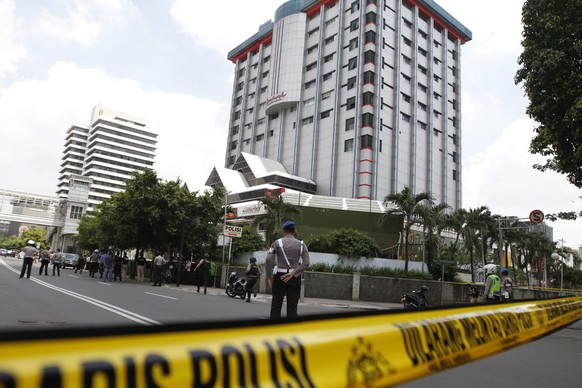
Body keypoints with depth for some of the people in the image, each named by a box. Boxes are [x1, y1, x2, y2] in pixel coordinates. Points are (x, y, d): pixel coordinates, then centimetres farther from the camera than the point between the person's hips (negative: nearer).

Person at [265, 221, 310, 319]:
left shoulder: (277, 242, 0)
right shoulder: (301, 244, 4)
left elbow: (269, 259, -12)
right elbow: (306, 263, -6)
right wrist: (293, 274, -9)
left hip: (280, 276, -1)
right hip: (295, 277, 1)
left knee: (276, 304, 7)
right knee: (292, 306, 6)